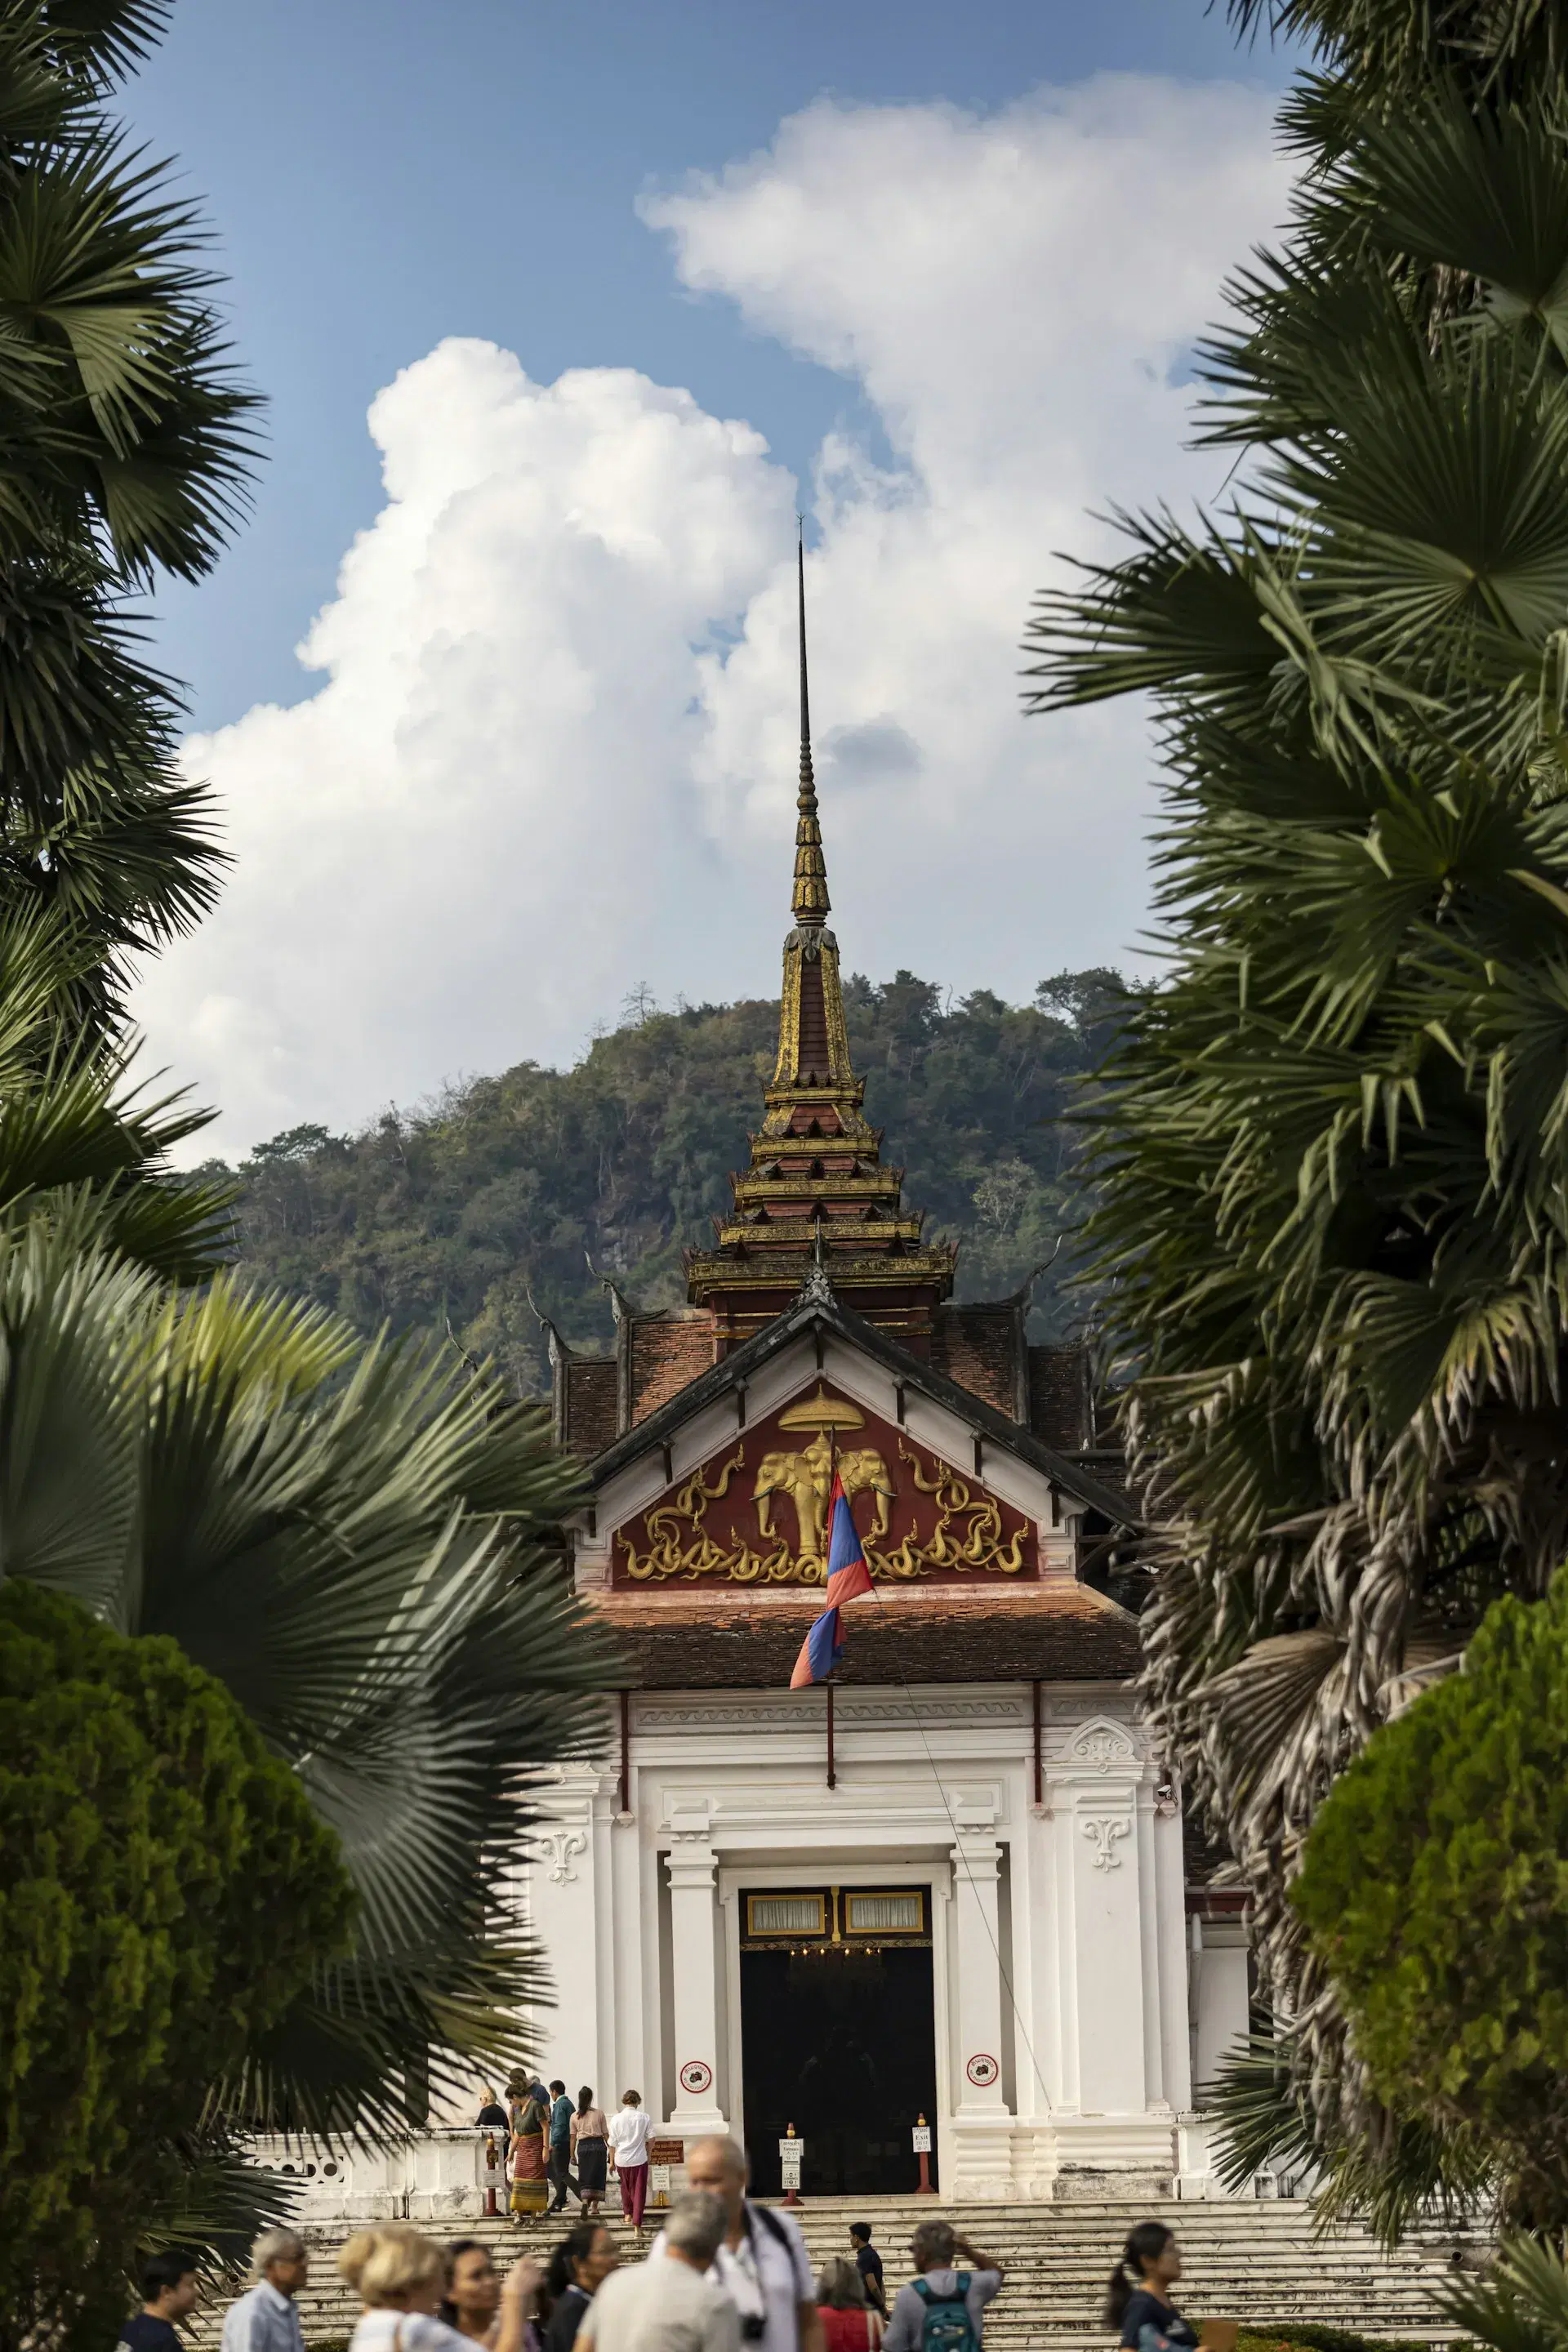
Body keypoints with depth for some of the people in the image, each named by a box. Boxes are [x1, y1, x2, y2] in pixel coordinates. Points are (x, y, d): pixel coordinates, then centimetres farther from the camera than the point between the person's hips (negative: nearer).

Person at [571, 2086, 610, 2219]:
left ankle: (585, 2202, -21)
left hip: (583, 2147, 1)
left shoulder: (575, 2117, 2)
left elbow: (573, 2137, 3)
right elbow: (606, 2133, 1)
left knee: (584, 2178, 2)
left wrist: (572, 2155, 9)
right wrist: (610, 2148, 10)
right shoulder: (599, 2113, -2)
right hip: (598, 2144, 0)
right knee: (597, 2176, 10)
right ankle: (594, 2206, 15)